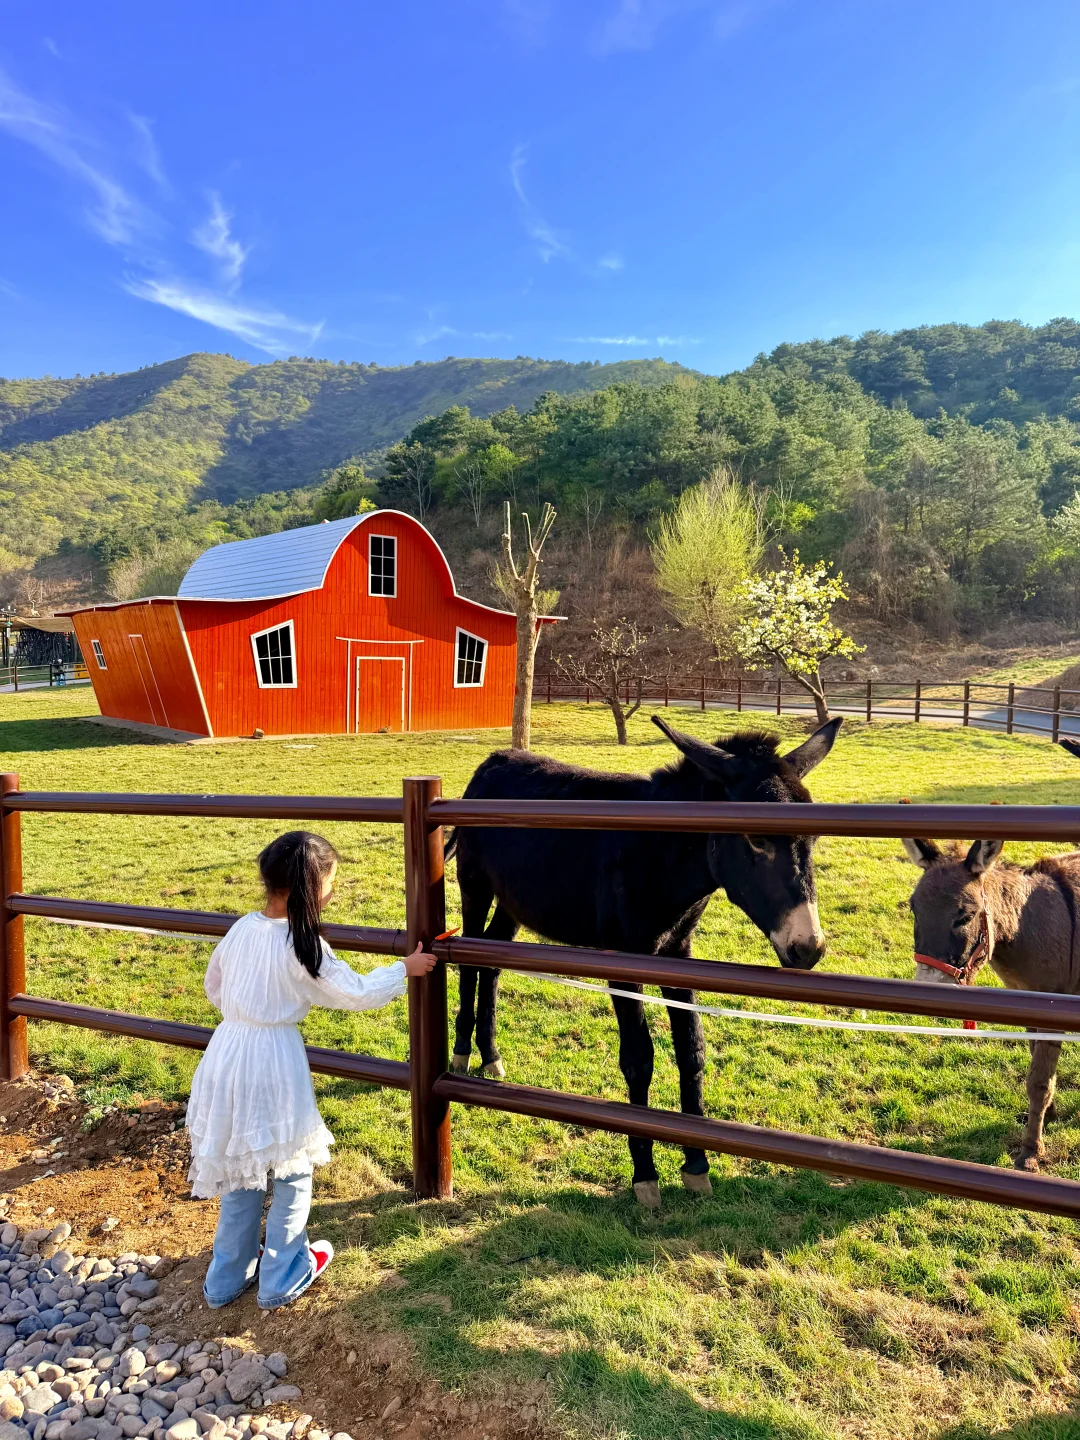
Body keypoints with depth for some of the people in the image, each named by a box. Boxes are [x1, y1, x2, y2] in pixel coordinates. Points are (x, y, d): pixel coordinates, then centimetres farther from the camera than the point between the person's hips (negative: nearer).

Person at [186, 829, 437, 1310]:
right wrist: (404, 969, 3)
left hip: (228, 1054, 6)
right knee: (293, 1170, 15)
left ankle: (227, 1278, 36)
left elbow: (213, 987, 13)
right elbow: (356, 992, -11)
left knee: (239, 1167, 22)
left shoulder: (242, 928, -1)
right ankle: (282, 1279, 29)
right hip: (275, 1062, -6)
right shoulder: (302, 945, -19)